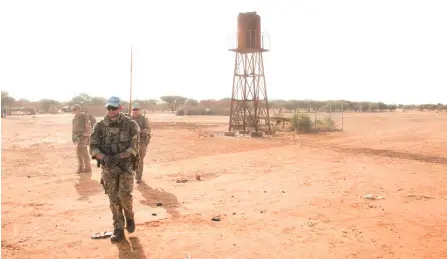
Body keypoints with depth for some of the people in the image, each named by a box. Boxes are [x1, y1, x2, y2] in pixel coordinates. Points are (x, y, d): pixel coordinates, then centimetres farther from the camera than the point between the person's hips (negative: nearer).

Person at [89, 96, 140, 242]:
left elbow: (134, 147, -11)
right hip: (108, 167, 2)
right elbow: (93, 147, -3)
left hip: (126, 165, -2)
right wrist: (104, 157, -24)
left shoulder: (130, 125, -8)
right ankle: (118, 230, 12)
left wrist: (119, 156, -27)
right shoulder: (100, 126, -1)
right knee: (113, 199, 3)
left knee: (125, 195, -9)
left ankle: (130, 218, 22)